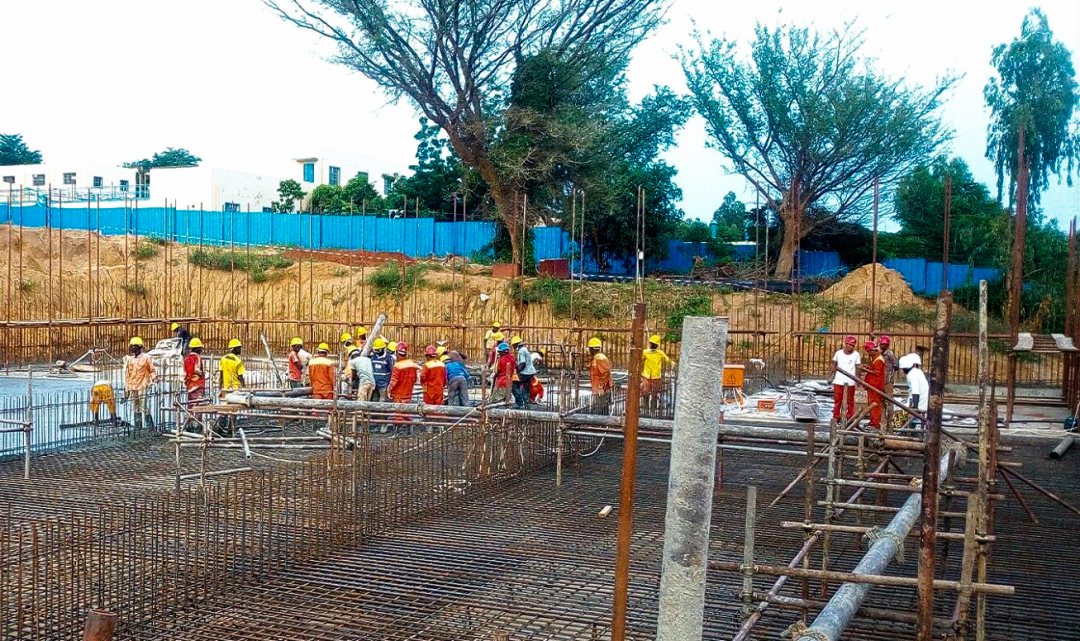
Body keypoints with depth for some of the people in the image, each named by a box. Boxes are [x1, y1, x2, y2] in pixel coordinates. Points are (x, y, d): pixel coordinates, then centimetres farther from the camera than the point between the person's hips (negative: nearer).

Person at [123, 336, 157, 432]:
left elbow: (152, 370, 3)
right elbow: (126, 374, 15)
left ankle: (150, 426, -2)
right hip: (132, 387, 5)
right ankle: (138, 427, 17)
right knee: (135, 409, 10)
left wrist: (153, 378, -16)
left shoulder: (145, 358, -3)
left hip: (142, 387, -5)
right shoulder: (128, 359, 10)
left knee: (144, 408, -9)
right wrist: (126, 388, 14)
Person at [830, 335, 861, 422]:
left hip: (850, 382, -1)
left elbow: (858, 368, 1)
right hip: (838, 381, 1)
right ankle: (836, 417, 13)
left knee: (850, 401, 4)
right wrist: (832, 376, 7)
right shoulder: (838, 353, 3)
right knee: (837, 400, 5)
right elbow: (834, 365, 11)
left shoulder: (856, 355, -1)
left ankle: (850, 417, 12)